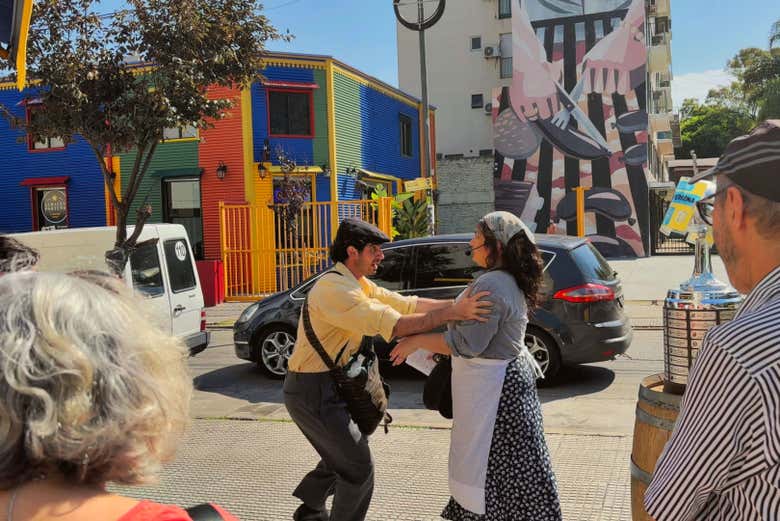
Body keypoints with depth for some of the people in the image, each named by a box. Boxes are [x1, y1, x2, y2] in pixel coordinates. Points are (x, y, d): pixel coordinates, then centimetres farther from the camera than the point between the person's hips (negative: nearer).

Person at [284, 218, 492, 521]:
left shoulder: (360, 285, 8)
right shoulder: (335, 288, -24)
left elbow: (407, 304, 4)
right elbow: (394, 325, -31)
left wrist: (455, 304, -4)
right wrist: (451, 313, -29)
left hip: (326, 387, 10)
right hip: (313, 392, -10)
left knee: (339, 459, 26)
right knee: (358, 468, -2)